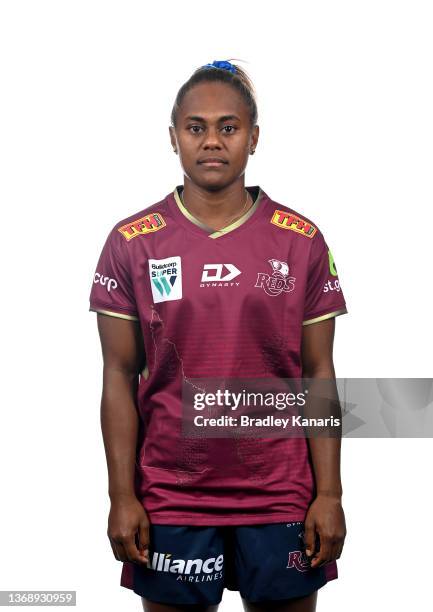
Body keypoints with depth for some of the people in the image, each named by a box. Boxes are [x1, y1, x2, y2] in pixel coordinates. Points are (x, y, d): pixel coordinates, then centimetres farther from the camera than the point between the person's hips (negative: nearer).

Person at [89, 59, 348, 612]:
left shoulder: (301, 241, 0)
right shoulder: (132, 243, -1)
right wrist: (122, 496, -4)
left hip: (280, 497, 1)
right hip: (169, 499, 0)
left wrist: (329, 494, -3)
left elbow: (318, 373, 1)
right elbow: (120, 376, 0)